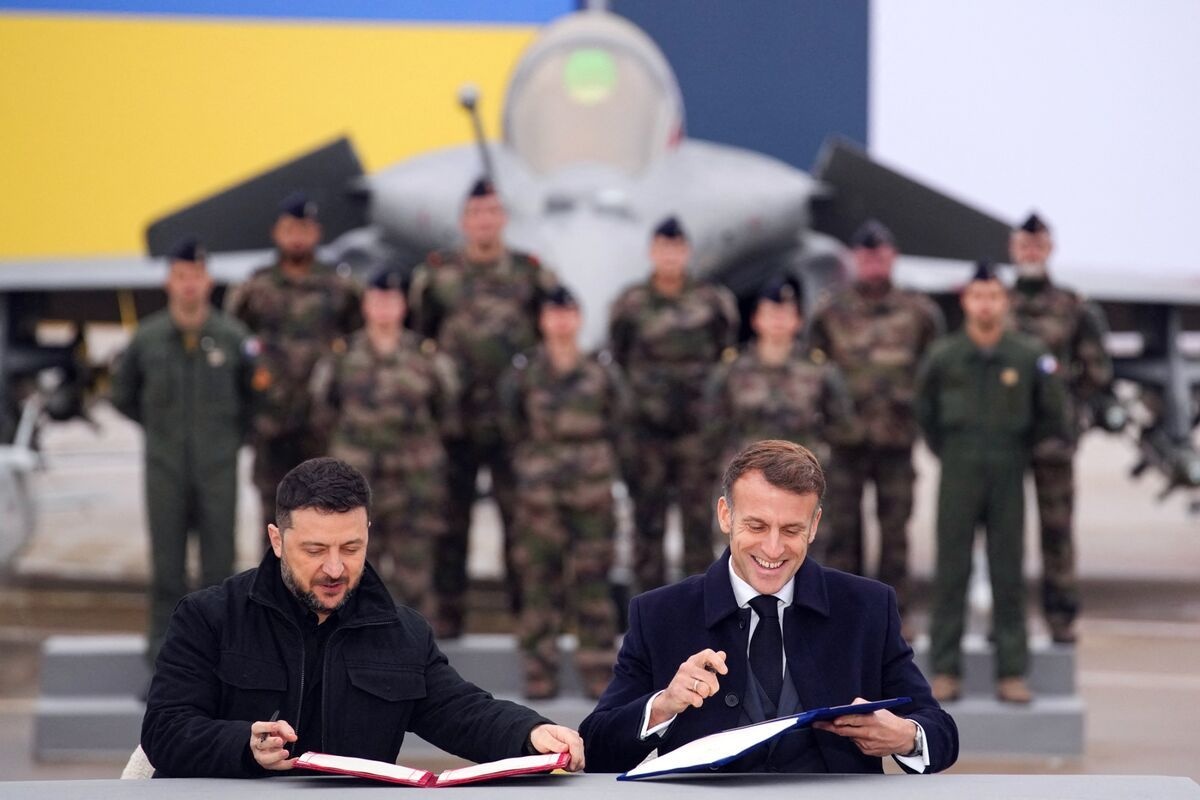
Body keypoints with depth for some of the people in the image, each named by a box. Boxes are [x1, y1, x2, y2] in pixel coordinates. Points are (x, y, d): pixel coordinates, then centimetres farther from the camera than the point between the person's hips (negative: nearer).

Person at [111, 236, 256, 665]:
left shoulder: (232, 336, -3)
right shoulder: (147, 338, -2)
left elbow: (256, 391, 11)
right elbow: (123, 394, 13)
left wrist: (234, 433, 8)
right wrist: (160, 427, 12)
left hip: (218, 467, 0)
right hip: (165, 467, 0)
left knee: (220, 554, 1)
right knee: (166, 554, 3)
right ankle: (163, 639, 12)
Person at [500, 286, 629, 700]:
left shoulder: (602, 372, 4)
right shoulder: (524, 373, 2)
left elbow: (617, 420, 13)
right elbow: (512, 423, 12)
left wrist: (602, 465, 12)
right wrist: (529, 464, 12)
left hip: (593, 492, 0)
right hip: (539, 494, 0)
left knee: (593, 583, 1)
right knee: (539, 581, 0)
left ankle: (599, 670, 7)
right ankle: (540, 672, 6)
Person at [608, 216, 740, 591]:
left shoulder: (712, 301, 3)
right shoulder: (630, 304, 3)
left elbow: (727, 359, 9)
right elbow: (616, 362, 9)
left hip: (697, 428, 0)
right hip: (646, 429, 1)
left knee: (698, 515, -1)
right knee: (648, 516, 4)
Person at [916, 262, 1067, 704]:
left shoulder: (1030, 356, -1)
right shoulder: (943, 357, 0)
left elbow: (1051, 415, 10)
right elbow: (924, 412, 15)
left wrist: (1019, 452, 9)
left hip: (1008, 480, 0)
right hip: (958, 479, 0)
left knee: (1009, 576, 2)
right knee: (951, 575, 1)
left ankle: (1011, 673, 5)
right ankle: (945, 671, 5)